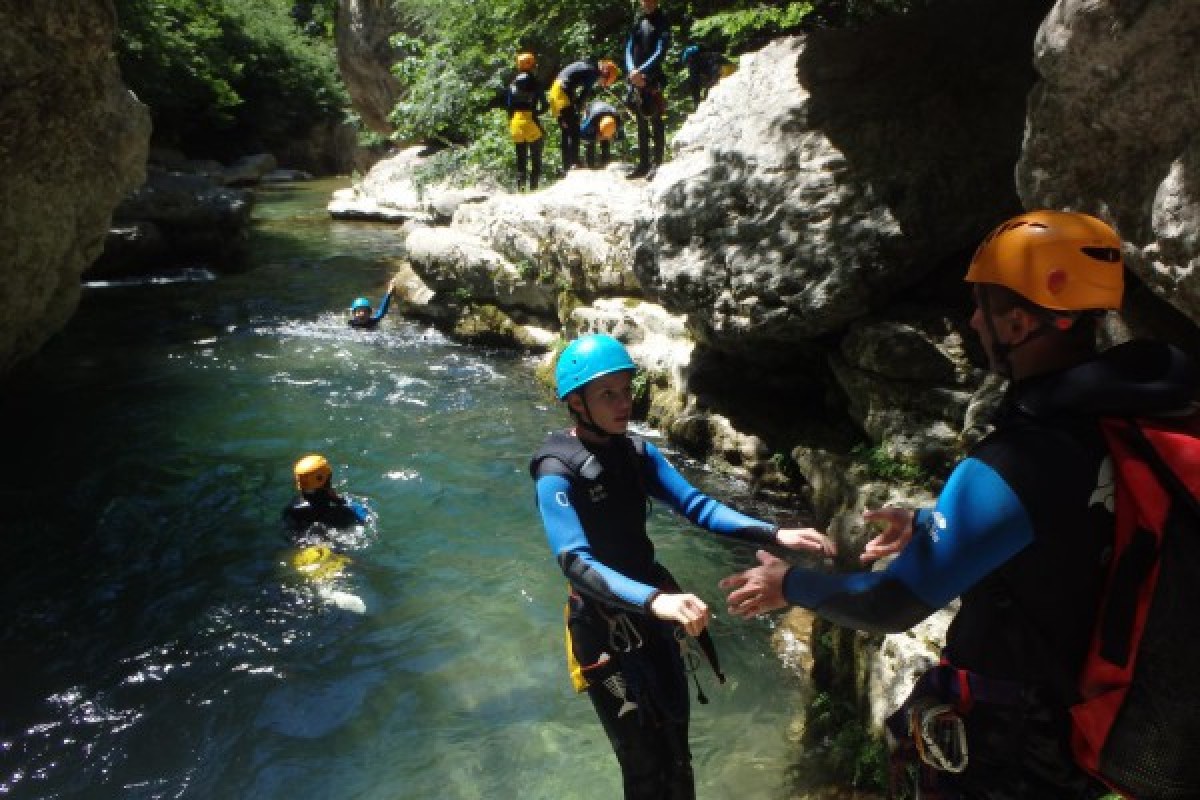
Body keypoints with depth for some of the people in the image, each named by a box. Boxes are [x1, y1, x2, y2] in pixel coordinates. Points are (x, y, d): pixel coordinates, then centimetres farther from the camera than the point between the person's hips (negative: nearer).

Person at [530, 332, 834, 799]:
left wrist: (774, 535, -18)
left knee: (676, 755, 18)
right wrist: (656, 600, -47)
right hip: (604, 627, -6)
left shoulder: (638, 452, -1)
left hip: (653, 610, 6)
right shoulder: (557, 473, -20)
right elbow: (576, 563, -32)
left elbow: (696, 506, -6)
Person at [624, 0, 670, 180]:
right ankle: (644, 163, 16)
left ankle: (657, 163, -3)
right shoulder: (638, 20, 14)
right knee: (641, 123, 10)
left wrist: (642, 70, -19)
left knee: (656, 122, -5)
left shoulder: (662, 22, -3)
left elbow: (660, 52, -12)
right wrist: (632, 70, -8)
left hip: (653, 79, -6)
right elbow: (629, 48, 8)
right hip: (635, 78, 6)